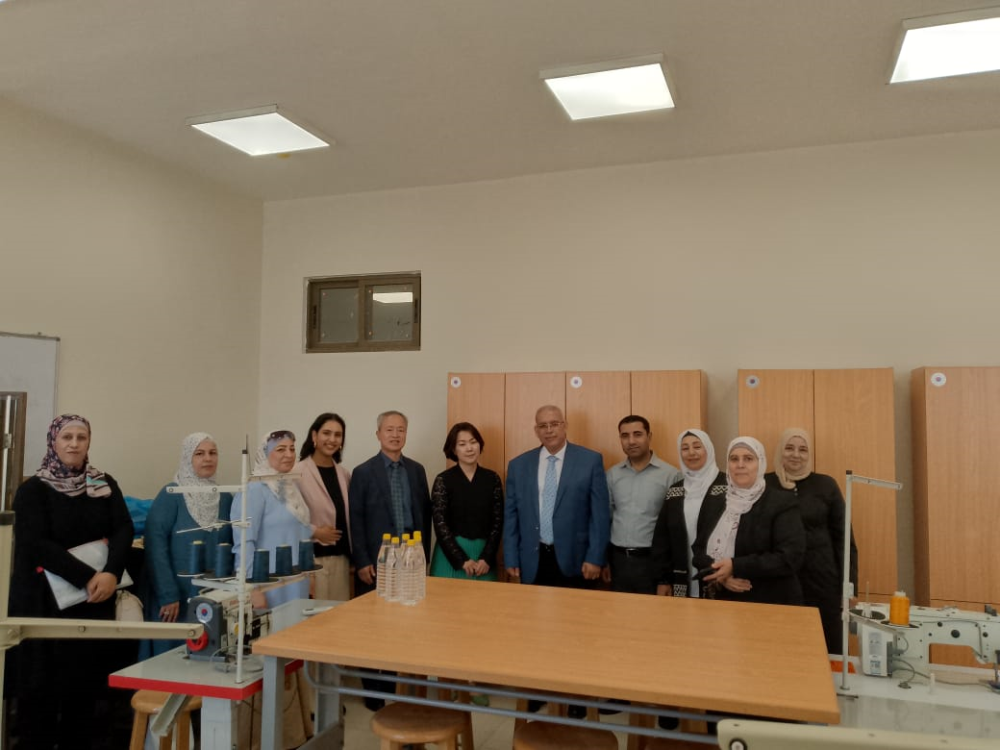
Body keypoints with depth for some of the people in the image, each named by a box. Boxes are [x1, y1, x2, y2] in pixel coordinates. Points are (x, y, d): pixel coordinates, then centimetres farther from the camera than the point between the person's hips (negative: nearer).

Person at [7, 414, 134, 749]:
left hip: (95, 599, 3)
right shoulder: (33, 490, -2)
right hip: (46, 599, -3)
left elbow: (124, 530, -3)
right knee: (42, 680, 2)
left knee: (86, 679, 7)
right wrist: (87, 577, -21)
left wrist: (111, 574, -20)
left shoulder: (106, 486, 7)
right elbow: (38, 544, -13)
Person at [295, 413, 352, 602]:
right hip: (312, 558, -6)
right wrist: (314, 531, -15)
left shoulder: (344, 474, 11)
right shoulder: (298, 472, -9)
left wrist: (353, 554, 9)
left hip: (341, 557, 6)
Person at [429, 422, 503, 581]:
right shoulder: (443, 479, -3)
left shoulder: (492, 478, 4)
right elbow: (440, 525, -7)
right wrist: (462, 560, -11)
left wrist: (486, 558, -8)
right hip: (451, 553, -2)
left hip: (483, 553, 2)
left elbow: (497, 522, 3)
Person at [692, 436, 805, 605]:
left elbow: (790, 558, -17)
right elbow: (697, 550, 4)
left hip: (769, 604, -4)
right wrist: (718, 574, -16)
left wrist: (735, 567, -22)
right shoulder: (713, 502, 6)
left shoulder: (782, 502, -7)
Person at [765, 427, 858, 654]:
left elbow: (843, 537, 4)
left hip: (822, 580, 0)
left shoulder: (826, 485, 1)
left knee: (827, 649, 7)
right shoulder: (764, 484, 1)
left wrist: (849, 584, 0)